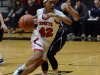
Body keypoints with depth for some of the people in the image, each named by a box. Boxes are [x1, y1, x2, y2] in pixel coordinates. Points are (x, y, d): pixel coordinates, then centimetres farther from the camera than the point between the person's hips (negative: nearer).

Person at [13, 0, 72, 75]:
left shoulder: (57, 13, -19)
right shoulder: (39, 11, -8)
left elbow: (70, 22, -36)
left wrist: (56, 16, -46)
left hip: (49, 42, 1)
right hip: (38, 37, -1)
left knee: (37, 64, 3)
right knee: (38, 55, -31)